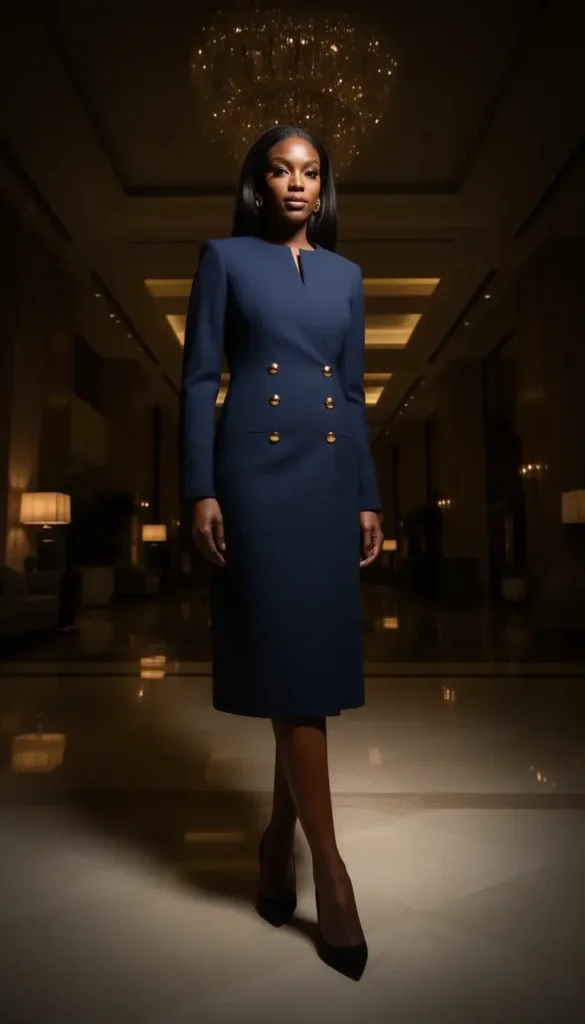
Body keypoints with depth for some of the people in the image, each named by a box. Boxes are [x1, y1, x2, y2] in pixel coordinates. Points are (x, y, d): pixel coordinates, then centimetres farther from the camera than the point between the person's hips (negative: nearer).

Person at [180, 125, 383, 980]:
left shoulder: (345, 276, 20)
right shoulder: (226, 259, 9)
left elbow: (353, 395, 15)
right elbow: (199, 379, 1)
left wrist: (369, 498, 8)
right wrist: (201, 490, -10)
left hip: (332, 476, 5)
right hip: (257, 471, -4)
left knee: (319, 659, 5)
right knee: (288, 659, -6)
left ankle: (279, 838, 25)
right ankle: (329, 867, 8)